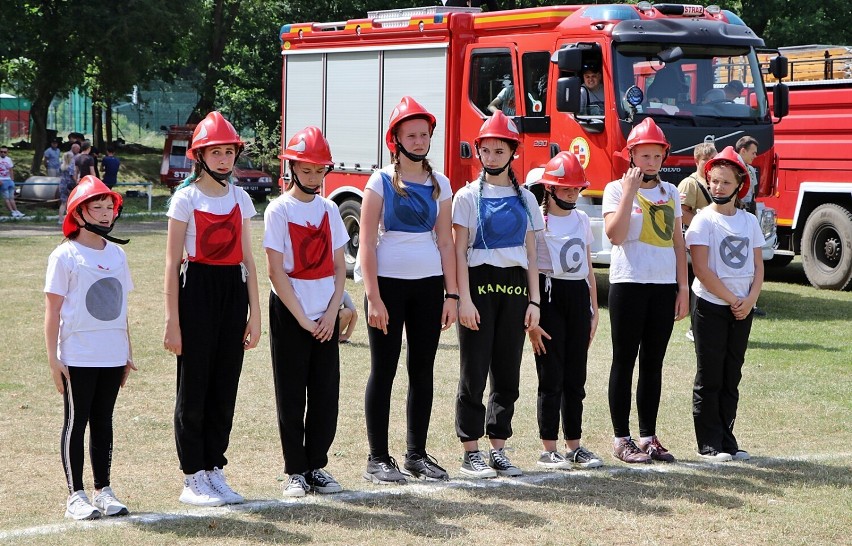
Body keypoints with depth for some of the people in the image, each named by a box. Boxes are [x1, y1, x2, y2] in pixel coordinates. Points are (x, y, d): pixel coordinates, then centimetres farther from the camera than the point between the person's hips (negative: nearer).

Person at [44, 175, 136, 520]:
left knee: (104, 421, 11)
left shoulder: (117, 254, 12)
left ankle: (104, 491, 17)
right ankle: (75, 496, 6)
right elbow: (53, 310, -7)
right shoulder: (65, 256, -6)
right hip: (77, 358, -5)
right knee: (76, 422, 1)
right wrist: (53, 357, -12)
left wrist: (127, 353, 16)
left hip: (112, 357, 5)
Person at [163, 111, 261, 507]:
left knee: (225, 386, 7)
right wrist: (172, 320, -10)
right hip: (197, 290, -5)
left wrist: (255, 312, 7)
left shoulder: (240, 199, 10)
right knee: (194, 388, 1)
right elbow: (172, 264, -5)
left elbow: (248, 260, 13)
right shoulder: (186, 198, -4)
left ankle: (214, 470, 16)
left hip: (233, 291, 5)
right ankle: (193, 478, 8)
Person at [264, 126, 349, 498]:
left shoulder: (329, 209, 8)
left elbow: (339, 267, 9)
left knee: (326, 394, 4)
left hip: (325, 316, 4)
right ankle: (295, 471, 9)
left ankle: (317, 467, 14)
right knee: (292, 396, 2)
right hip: (289, 314, -4)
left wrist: (332, 312, -5)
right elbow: (276, 272, -9)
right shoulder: (279, 210, -6)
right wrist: (302, 319, -12)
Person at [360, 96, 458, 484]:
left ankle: (417, 455, 15)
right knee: (383, 370, -1)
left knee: (423, 371, 7)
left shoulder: (440, 184, 9)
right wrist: (373, 298, -14)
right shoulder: (381, 181, -3)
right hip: (388, 281, -4)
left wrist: (452, 293, 2)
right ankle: (378, 459, 3)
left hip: (428, 285, 4)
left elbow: (445, 241, 9)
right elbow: (367, 243, -7)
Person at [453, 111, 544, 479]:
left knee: (507, 373, 6)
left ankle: (498, 450, 14)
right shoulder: (469, 196, 0)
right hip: (480, 283, -4)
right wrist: (464, 298, -13)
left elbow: (531, 254, 11)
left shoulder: (525, 199, 11)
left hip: (514, 287, 4)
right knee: (475, 373, -2)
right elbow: (459, 251, -5)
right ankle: (471, 453, 4)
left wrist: (534, 300, 4)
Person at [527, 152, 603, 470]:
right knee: (551, 378, -3)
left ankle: (574, 445, 16)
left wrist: (593, 311, 14)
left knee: (576, 378, 9)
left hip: (578, 297, 6)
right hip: (550, 296, -6)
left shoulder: (582, 220, 14)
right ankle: (549, 450, 3)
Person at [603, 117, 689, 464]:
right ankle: (621, 439, 4)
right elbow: (615, 235, -17)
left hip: (665, 285, 5)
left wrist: (683, 286, 8)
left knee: (653, 363, 8)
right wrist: (630, 191, -17)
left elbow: (678, 241, 14)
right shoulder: (616, 189, -2)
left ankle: (648, 436, 14)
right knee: (625, 361, 0)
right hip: (628, 283, -5)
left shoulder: (670, 193, 13)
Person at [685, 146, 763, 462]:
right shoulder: (704, 221, -6)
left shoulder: (749, 221, 8)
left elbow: (758, 267, 8)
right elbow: (702, 270, -13)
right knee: (710, 379, -1)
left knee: (732, 377, 9)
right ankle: (709, 444, 4)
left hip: (742, 309, 5)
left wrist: (750, 300, -8)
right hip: (711, 307, -5)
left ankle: (726, 439, 16)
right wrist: (732, 300, -12)